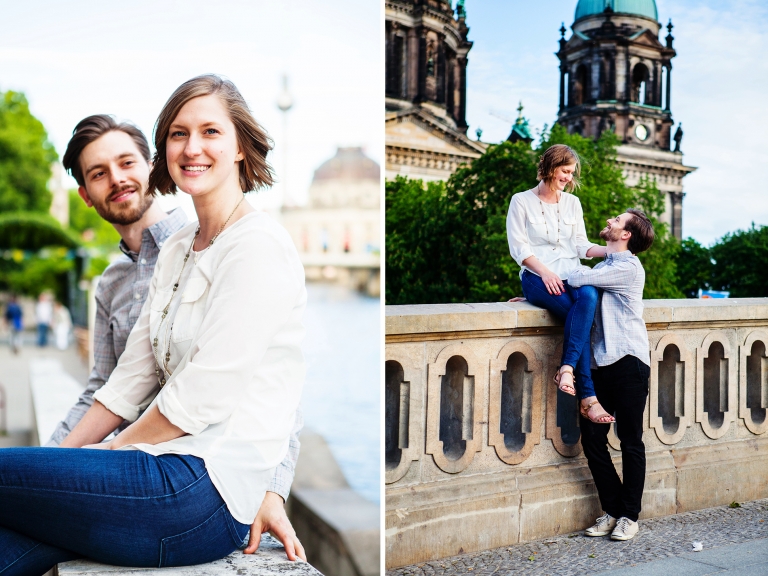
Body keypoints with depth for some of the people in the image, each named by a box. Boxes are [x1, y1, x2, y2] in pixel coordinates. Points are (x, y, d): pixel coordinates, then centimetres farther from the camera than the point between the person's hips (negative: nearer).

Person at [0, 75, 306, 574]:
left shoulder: (259, 247, -12)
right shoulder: (177, 248, 16)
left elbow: (203, 396, -15)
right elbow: (132, 376, 14)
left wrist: (109, 455, -5)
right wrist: (62, 457, 5)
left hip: (212, 488, -7)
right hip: (173, 470, 7)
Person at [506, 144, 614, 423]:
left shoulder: (572, 202, 19)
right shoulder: (522, 201, 5)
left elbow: (581, 245, 12)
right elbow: (519, 247, -3)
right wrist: (545, 272, -18)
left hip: (570, 276, 4)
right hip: (537, 278, -4)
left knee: (589, 296, -35)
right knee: (579, 315, -32)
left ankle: (567, 369, -41)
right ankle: (588, 397, -34)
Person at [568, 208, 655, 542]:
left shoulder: (628, 268, -9)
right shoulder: (604, 266, 19)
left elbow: (578, 279, -20)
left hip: (628, 364, -8)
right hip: (601, 364, 8)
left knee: (631, 442, 2)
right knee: (592, 439, 4)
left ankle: (629, 516, 13)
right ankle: (612, 510, 17)